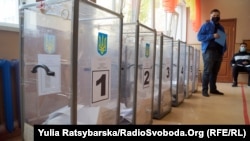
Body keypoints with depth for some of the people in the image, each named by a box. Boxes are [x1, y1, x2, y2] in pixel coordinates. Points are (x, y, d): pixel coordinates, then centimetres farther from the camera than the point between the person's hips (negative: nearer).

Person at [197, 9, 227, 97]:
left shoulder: (221, 27, 22)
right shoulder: (206, 25, 3)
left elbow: (224, 39, 22)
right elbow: (199, 37, -7)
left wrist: (224, 49, 7)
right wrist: (212, 36, -17)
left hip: (219, 52, 6)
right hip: (209, 51, -6)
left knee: (215, 72, 8)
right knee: (207, 71, -8)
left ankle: (213, 89, 16)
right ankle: (205, 90, -4)